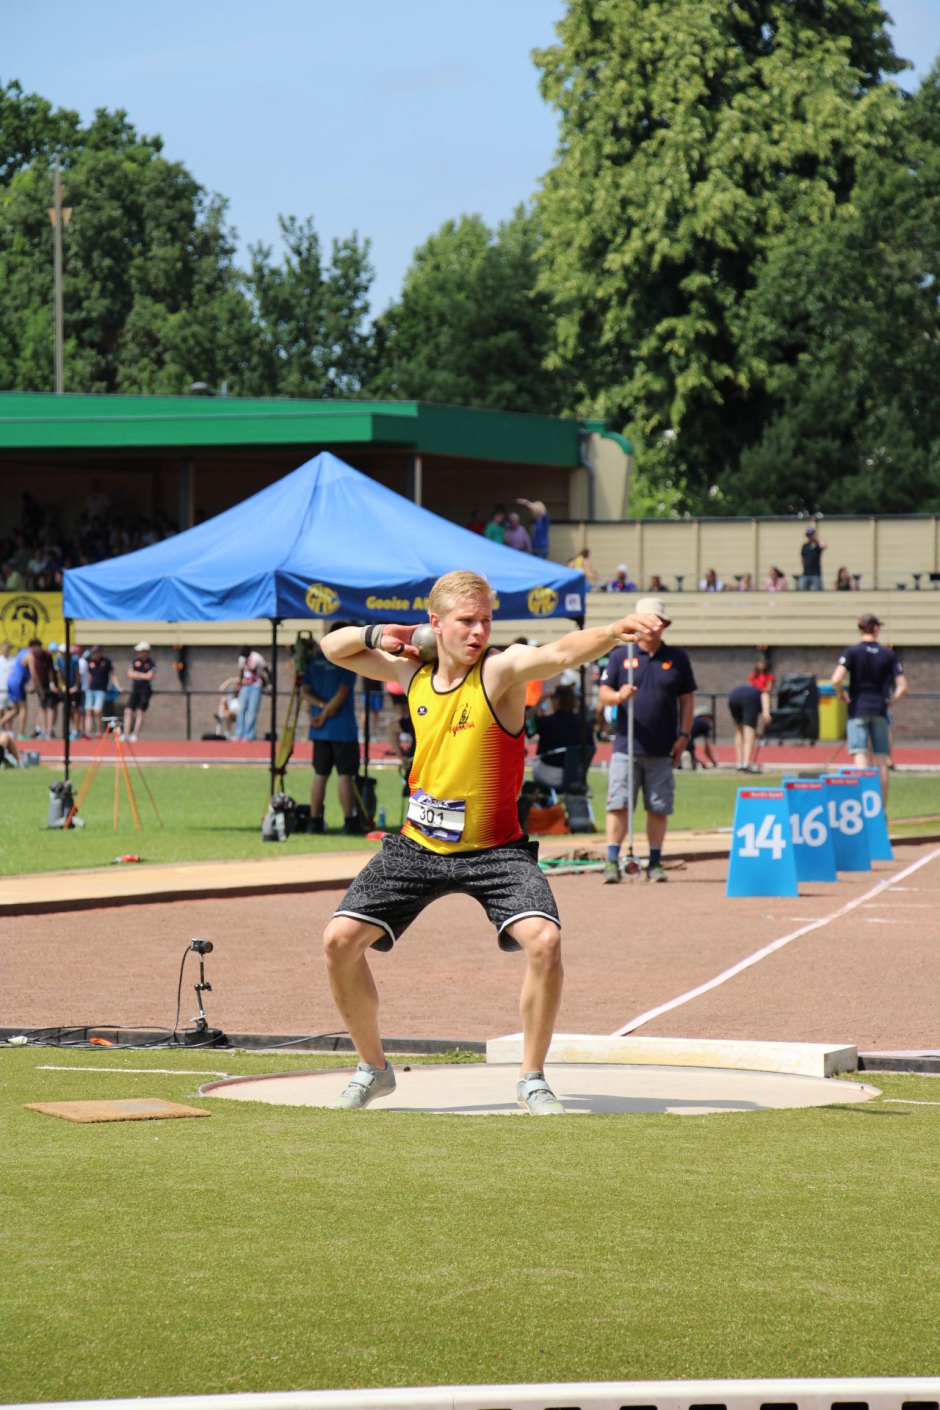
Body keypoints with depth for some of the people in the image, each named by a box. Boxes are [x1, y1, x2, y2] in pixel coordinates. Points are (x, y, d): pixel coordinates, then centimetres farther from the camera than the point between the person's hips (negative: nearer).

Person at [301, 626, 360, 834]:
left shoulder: (315, 660, 8)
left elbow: (305, 691, 4)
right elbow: (341, 694, -16)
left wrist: (321, 706, -5)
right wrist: (325, 713, -6)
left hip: (320, 730, 5)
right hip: (343, 730, -5)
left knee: (320, 774, 10)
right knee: (345, 775, -3)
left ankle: (315, 820, 10)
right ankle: (348, 821, -5)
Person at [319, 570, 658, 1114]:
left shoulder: (501, 670, -16)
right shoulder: (414, 671, 0)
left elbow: (559, 654, -37)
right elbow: (333, 648, 16)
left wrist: (614, 633, -56)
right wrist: (376, 635, -5)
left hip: (493, 850, -4)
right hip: (418, 845, 4)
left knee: (545, 940, -25)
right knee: (340, 940, -5)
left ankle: (532, 1078, -6)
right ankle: (373, 1069, 17)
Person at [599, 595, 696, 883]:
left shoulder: (677, 658, 8)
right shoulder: (620, 656, 7)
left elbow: (687, 699, 10)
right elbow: (604, 693, 6)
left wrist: (684, 735, 1)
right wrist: (619, 696, -16)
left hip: (662, 750, 1)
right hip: (626, 747, -1)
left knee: (658, 808, 4)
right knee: (618, 805, -7)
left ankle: (655, 863, 12)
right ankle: (612, 861, -5)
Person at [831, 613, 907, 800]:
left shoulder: (852, 651, -4)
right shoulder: (889, 654, 3)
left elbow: (836, 679, -17)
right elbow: (902, 687, -2)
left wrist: (841, 694, 1)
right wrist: (889, 702, 11)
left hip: (858, 709, -2)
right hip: (880, 711, 2)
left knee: (861, 758, -7)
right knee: (881, 762, 7)